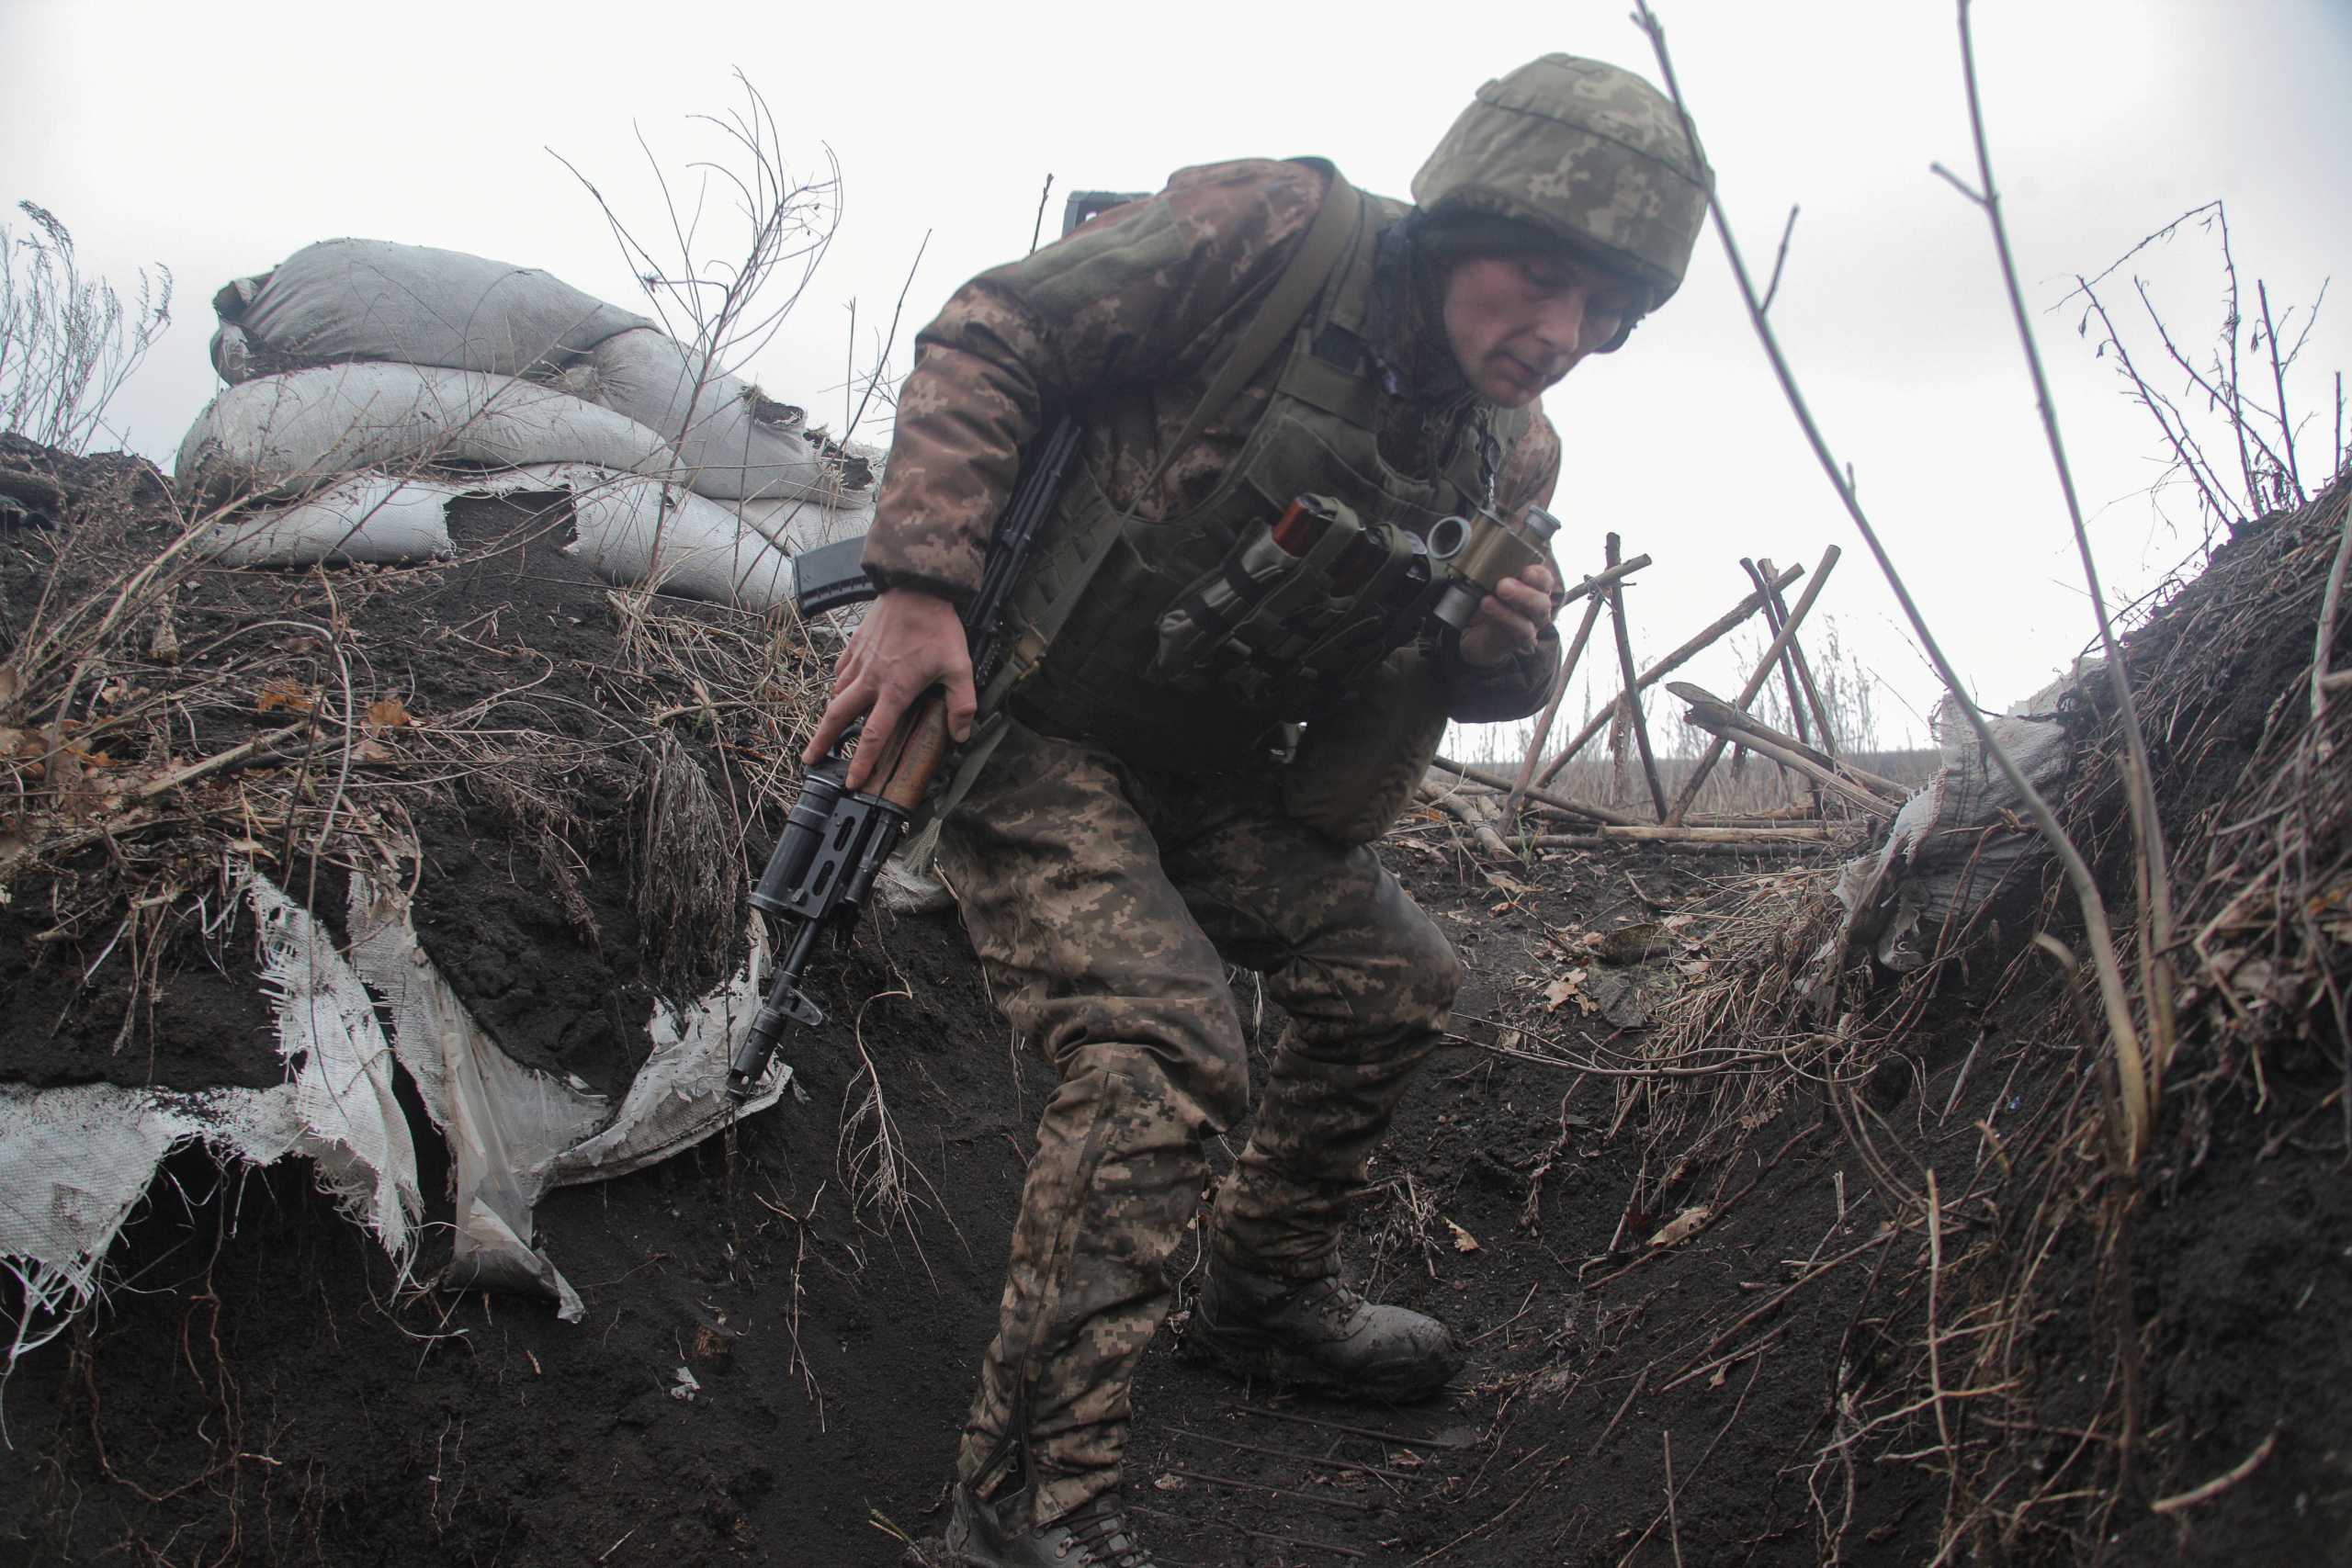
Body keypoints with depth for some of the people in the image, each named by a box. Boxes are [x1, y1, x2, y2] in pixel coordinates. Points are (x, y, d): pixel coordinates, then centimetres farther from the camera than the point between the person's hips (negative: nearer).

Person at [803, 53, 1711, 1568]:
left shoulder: (1511, 457, 1)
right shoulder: (1273, 235, -20)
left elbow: (1477, 686, 14)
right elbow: (989, 336, -17)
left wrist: (1514, 646, -12)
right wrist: (920, 584, -27)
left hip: (1207, 775, 8)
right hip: (1029, 736, -8)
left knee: (1397, 979, 11)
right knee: (1167, 1051, -23)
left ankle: (1267, 1291, 32)